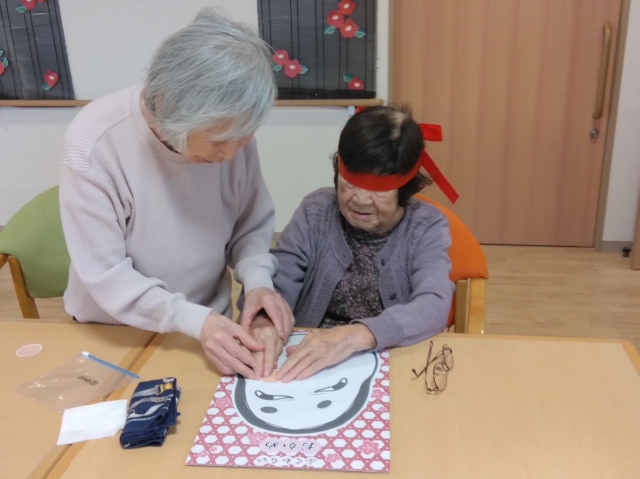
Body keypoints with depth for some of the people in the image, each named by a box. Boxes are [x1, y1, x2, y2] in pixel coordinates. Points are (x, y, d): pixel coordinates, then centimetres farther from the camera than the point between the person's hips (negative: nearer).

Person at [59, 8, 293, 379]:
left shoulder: (228, 130, -15)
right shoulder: (94, 145, -25)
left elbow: (254, 225, -3)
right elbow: (106, 276, -22)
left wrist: (257, 280, -21)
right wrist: (193, 320, -32)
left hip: (208, 322, 2)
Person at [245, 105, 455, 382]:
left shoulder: (427, 228, -6)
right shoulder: (315, 212, -2)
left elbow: (434, 307, -21)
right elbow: (275, 285, -8)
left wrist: (358, 335, -36)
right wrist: (262, 322, -30)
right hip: (309, 365, 2)